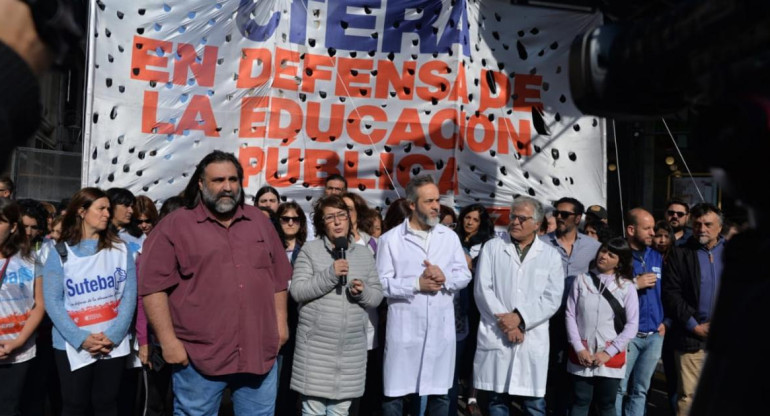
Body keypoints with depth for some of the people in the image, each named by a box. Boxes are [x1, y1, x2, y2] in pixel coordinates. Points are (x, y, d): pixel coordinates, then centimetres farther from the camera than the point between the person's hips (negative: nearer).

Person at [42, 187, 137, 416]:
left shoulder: (120, 250, 4)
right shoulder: (59, 253, 1)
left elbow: (129, 295, -1)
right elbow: (52, 301, -5)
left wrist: (113, 335, -13)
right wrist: (81, 339, -16)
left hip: (114, 344, 1)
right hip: (72, 346, -1)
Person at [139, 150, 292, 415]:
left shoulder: (259, 222, 11)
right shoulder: (175, 226, -4)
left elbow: (278, 277, 15)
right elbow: (153, 286, -8)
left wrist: (280, 323, 10)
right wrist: (169, 341, -12)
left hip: (259, 353, 4)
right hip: (199, 357, -3)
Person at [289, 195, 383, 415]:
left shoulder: (364, 253, 10)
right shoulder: (310, 250, -2)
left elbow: (377, 295, 10)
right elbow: (297, 291, -9)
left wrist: (363, 292, -12)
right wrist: (329, 275, -20)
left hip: (352, 347, 3)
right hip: (316, 345, -3)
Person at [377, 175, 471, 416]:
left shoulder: (449, 237, 8)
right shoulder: (390, 239, -3)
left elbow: (465, 275, 7)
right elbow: (382, 283, -7)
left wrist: (445, 277, -12)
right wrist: (417, 284, -15)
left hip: (441, 326, 3)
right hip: (405, 326, -3)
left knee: (440, 392, 13)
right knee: (395, 392, 6)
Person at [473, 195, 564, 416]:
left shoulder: (551, 255, 8)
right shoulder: (492, 247, 6)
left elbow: (552, 298, -2)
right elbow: (482, 290, -2)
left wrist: (519, 317, -13)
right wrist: (506, 324, -10)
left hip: (534, 339, 0)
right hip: (496, 336, 0)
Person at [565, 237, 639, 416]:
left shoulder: (627, 286, 1)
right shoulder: (581, 280, 3)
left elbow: (632, 324, -3)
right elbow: (570, 315, 1)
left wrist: (609, 352, -9)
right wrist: (578, 348, -7)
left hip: (611, 357, 0)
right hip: (582, 355, 0)